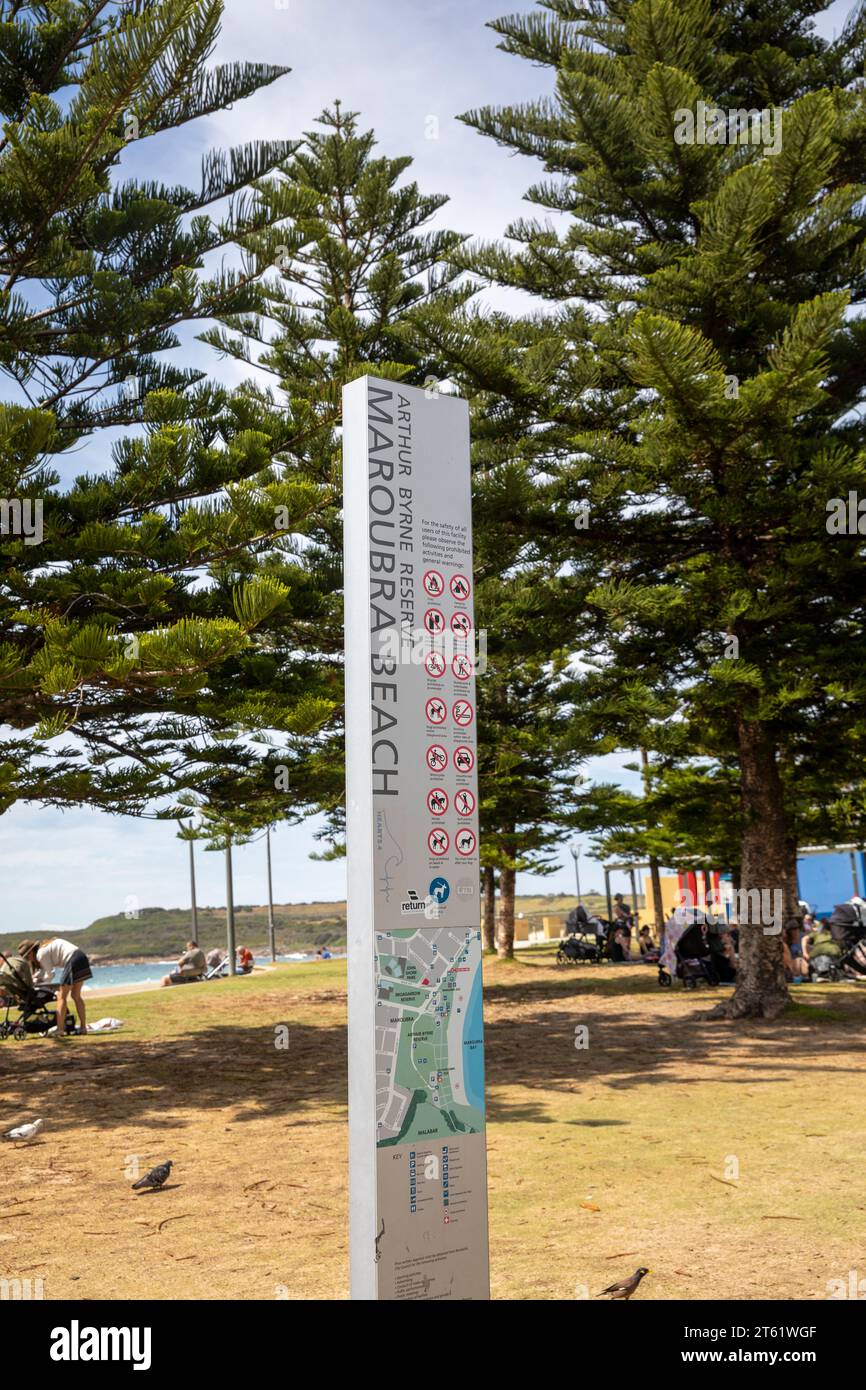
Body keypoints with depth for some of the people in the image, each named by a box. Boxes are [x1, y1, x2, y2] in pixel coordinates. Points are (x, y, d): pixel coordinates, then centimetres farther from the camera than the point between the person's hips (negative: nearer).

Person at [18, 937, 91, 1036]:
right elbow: (44, 970, 35)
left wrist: (38, 981, 20)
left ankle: (60, 1030, -5)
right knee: (76, 996, 15)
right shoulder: (46, 945, 23)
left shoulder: (41, 953, -4)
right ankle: (83, 1027, 15)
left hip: (73, 962, -9)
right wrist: (33, 978, 28)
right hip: (82, 958, 9)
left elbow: (49, 975, 3)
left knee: (61, 997, -2)